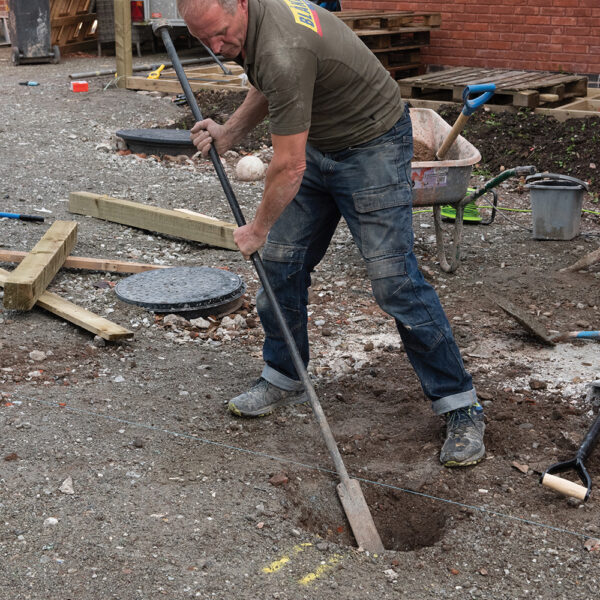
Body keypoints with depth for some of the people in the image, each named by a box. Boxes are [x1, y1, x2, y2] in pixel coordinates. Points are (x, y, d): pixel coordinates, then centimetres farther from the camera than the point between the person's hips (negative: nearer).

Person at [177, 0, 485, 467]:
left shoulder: (283, 51, -34)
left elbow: (288, 168, -28)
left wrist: (258, 229, -12)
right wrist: (230, 133, 8)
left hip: (371, 147, -9)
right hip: (316, 144, 9)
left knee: (395, 280, -12)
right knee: (280, 261, 7)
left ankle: (460, 407, -1)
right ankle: (284, 379, 24)